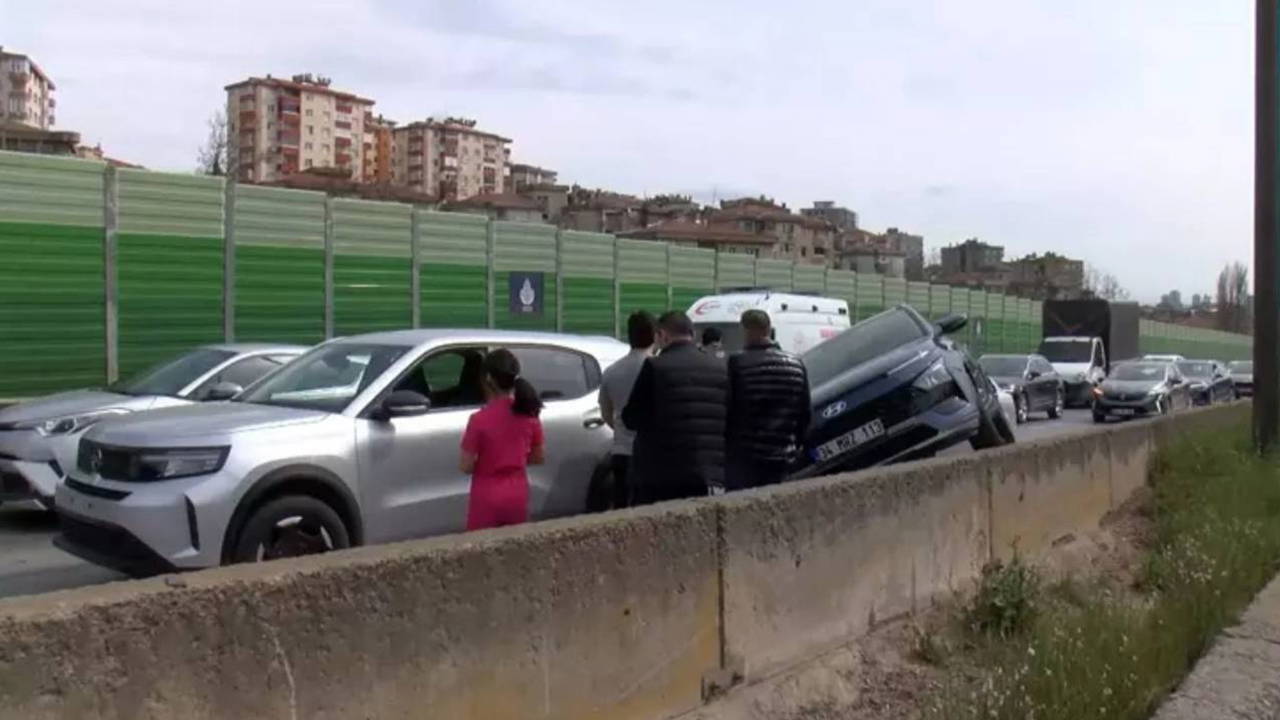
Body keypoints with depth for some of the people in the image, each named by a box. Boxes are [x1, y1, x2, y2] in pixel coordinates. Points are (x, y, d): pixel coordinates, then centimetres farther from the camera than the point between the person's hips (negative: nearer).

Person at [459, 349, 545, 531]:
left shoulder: (479, 419, -18)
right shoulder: (529, 414, -5)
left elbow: (466, 466, -13)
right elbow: (538, 458, 5)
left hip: (487, 499, -4)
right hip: (517, 496, 4)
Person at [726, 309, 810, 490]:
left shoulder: (737, 363, -11)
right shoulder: (796, 365, 6)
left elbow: (727, 410, -8)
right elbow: (805, 413, 10)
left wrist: (723, 446, 4)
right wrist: (794, 447, 19)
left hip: (744, 457, -5)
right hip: (781, 458, 5)